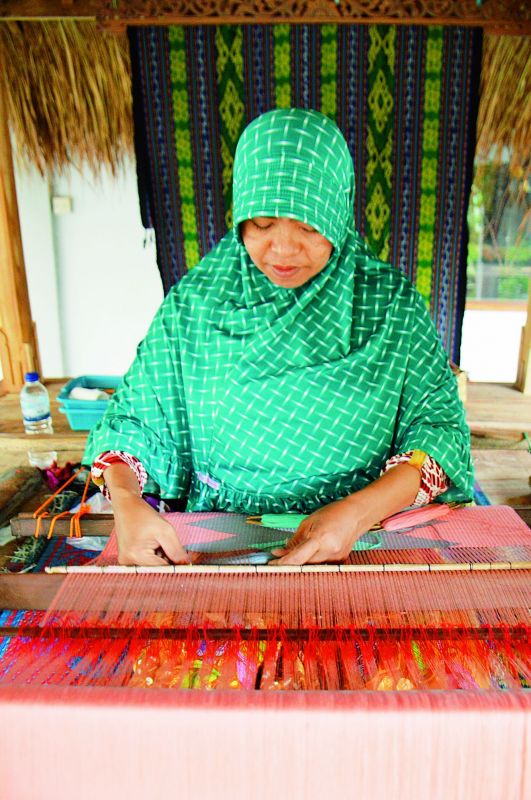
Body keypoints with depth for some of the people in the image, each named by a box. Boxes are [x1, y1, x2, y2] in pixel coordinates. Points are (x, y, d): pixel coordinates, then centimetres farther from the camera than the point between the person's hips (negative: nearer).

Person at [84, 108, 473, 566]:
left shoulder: (392, 304, -1)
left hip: (362, 545, 0)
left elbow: (441, 426, -3)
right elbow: (131, 419, 5)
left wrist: (360, 511, -19)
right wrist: (127, 502, -16)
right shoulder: (193, 304, 1)